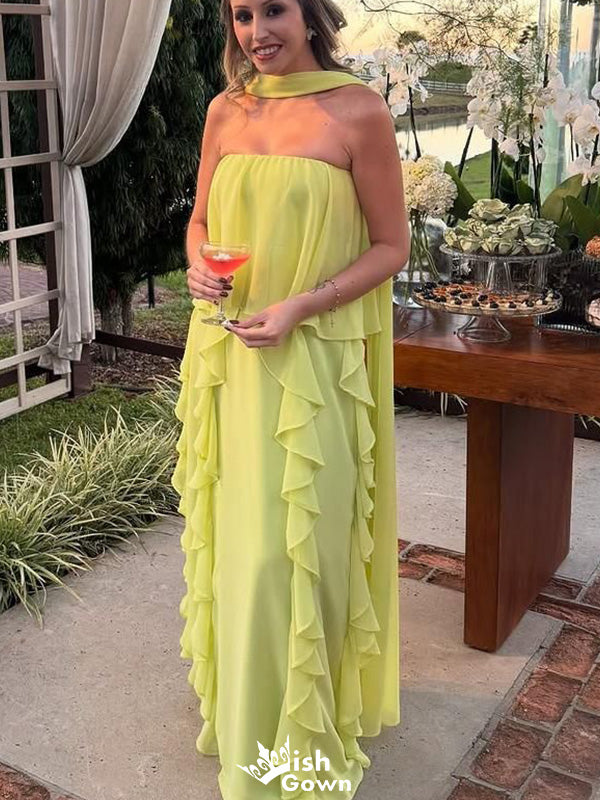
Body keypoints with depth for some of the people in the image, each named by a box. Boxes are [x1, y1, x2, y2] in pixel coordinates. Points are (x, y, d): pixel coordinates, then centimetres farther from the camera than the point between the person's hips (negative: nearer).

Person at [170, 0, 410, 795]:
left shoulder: (358, 111, -7)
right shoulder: (225, 110, 7)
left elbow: (391, 245, -5)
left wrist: (300, 305, -16)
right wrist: (199, 267, -6)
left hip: (312, 362, -4)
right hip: (226, 356, 5)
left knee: (291, 549, 1)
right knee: (236, 539, 14)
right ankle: (239, 702, 35)